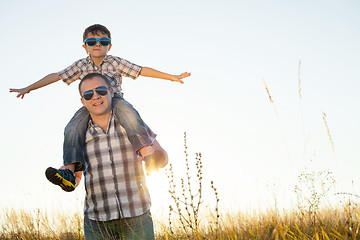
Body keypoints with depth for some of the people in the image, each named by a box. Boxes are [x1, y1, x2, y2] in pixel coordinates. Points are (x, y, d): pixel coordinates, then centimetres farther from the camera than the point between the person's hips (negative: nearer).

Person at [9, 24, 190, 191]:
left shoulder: (115, 63, 5)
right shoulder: (81, 66, 10)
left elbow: (142, 71, 5)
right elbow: (56, 76, 13)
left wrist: (172, 77, 3)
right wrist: (28, 88, 13)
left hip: (114, 100, -2)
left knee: (127, 113, -37)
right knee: (73, 129, -26)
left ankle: (147, 150, -51)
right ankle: (69, 170, -37)